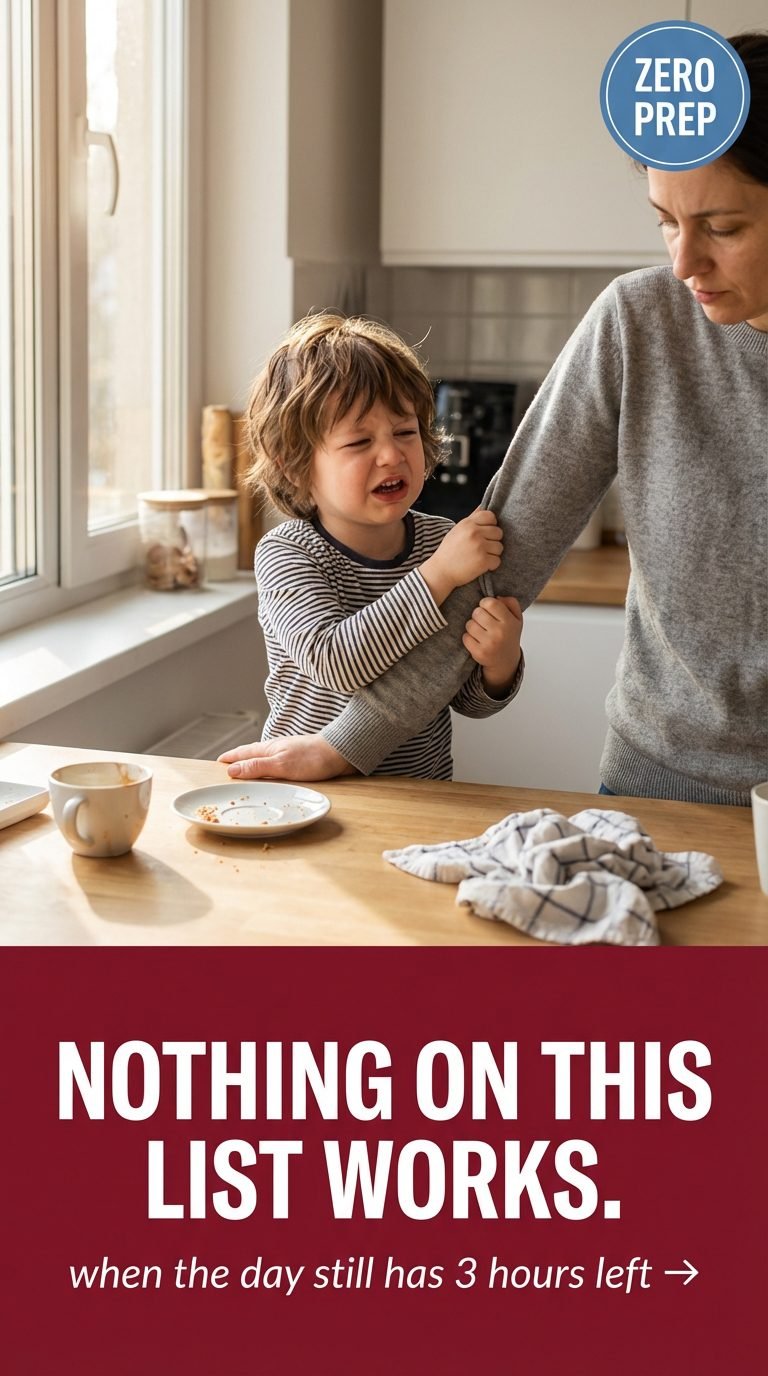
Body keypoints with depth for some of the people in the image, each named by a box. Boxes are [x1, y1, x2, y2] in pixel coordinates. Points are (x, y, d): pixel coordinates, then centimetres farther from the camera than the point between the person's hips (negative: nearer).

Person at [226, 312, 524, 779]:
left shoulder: (443, 542, 3)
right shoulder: (286, 555, -7)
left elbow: (468, 700, 7)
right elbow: (333, 662, -24)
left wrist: (500, 664, -14)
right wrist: (438, 575, -27)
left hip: (424, 789, 4)